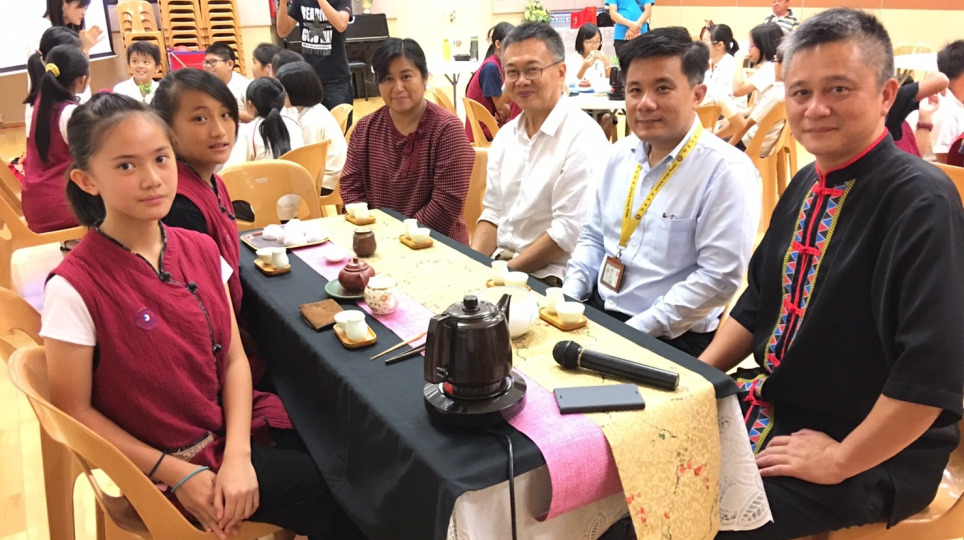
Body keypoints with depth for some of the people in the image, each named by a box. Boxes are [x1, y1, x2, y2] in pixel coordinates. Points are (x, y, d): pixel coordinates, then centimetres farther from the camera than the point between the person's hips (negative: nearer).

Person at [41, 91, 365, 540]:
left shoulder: (200, 250, -4)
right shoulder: (75, 288, -19)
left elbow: (234, 357, -1)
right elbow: (75, 412, -11)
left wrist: (238, 455, -13)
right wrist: (179, 474, -14)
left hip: (239, 428, 5)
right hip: (170, 466, -5)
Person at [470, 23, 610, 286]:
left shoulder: (583, 138, -13)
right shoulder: (506, 135, 10)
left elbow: (570, 231, -18)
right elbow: (493, 213, 13)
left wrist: (505, 272, -14)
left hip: (549, 280, -6)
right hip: (498, 265, 6)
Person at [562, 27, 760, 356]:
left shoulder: (726, 172, -14)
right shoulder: (620, 155, 7)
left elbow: (720, 277, -18)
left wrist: (635, 331, -19)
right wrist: (569, 295, -1)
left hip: (669, 342, -6)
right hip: (598, 312, 7)